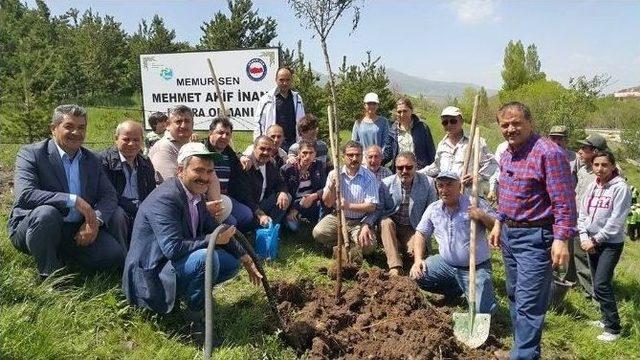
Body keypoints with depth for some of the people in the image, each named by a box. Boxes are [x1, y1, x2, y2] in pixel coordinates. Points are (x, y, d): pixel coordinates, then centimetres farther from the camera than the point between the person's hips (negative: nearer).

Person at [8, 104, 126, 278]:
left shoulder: (92, 160, 8)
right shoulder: (31, 153, -8)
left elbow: (109, 196, 3)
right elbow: (24, 195, -23)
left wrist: (95, 221, -18)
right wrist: (73, 200, -29)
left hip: (77, 231, 4)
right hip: (29, 229, -4)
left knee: (115, 254, -19)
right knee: (46, 212, -37)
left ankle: (62, 258, 10)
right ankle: (49, 275, -14)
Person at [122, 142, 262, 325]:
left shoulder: (197, 195, 4)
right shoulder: (164, 198, -24)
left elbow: (216, 231, 14)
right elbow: (173, 248, -31)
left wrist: (246, 260, 10)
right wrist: (212, 239, -21)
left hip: (177, 263, 9)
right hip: (151, 276, -9)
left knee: (232, 261, 4)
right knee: (206, 257, -31)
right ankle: (194, 314, -9)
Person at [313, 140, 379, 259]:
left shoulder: (369, 177, -6)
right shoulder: (334, 174, 0)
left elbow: (371, 207, -11)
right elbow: (327, 203, -2)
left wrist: (348, 206, -23)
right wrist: (332, 184, -17)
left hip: (360, 222, -1)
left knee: (368, 245, -26)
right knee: (318, 233, -25)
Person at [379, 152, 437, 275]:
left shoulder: (428, 183, -9)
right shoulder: (386, 183, -7)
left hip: (412, 229, -1)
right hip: (390, 226, 1)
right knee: (386, 222, -32)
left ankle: (403, 249, 11)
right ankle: (395, 267, -29)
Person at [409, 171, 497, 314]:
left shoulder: (476, 204, -10)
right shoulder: (433, 209, 2)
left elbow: (498, 226, -8)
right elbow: (420, 233, 5)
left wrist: (482, 217, -28)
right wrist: (418, 260, -8)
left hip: (477, 268, -4)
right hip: (446, 264, 4)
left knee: (482, 311, -17)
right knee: (418, 275, -14)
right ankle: (454, 290, 13)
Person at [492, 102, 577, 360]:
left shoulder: (549, 153, -17)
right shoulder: (507, 154, 10)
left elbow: (564, 202, -19)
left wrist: (561, 239, -23)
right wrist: (499, 224, 21)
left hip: (535, 238, -9)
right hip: (509, 234, 9)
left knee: (528, 305, -5)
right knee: (514, 297, 19)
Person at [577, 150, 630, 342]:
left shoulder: (620, 188, -13)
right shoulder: (592, 186, 7)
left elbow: (615, 221, -17)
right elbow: (583, 213, 8)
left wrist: (596, 240, -12)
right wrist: (584, 237, -4)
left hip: (611, 243, -6)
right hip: (592, 242, 6)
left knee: (601, 284, -11)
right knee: (599, 283, 13)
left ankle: (613, 328, -1)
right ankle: (607, 319, 27)